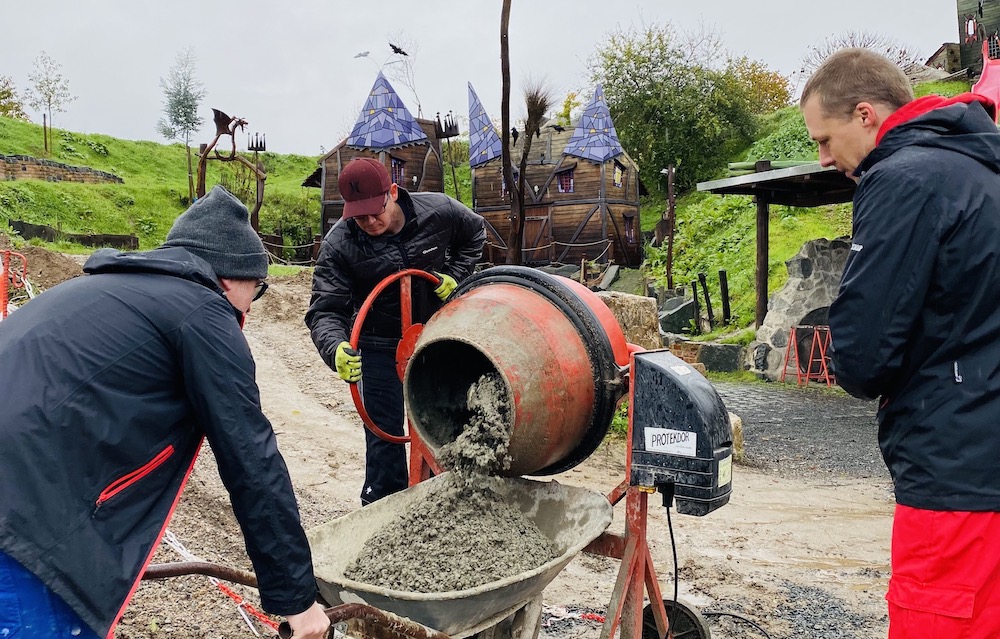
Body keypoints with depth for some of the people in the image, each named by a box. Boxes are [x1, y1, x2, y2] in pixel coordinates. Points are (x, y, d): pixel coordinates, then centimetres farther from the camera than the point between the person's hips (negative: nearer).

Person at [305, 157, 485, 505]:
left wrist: (455, 275, -8)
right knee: (384, 438, 0)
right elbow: (325, 310, -25)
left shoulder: (439, 211, -16)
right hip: (379, 349, -2)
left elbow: (475, 233, 7)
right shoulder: (339, 244, -21)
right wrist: (336, 349, -46)